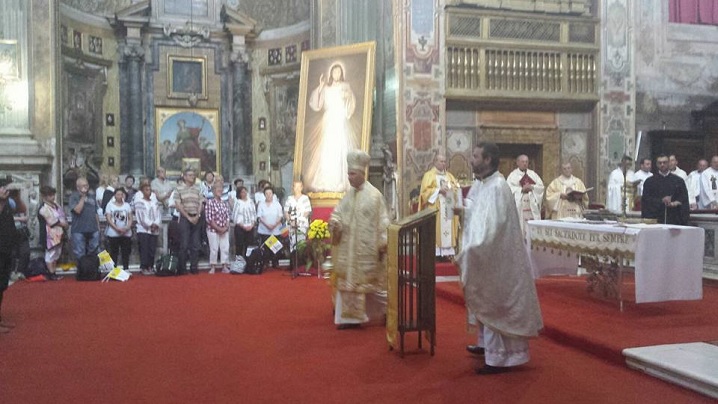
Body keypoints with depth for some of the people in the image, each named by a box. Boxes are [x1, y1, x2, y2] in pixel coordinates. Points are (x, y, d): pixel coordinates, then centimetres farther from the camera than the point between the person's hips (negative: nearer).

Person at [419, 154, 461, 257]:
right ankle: (435, 253, -7)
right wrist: (439, 190, -16)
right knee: (435, 230, -9)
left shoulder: (449, 175, 18)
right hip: (435, 209, -5)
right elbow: (425, 191, -9)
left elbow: (456, 189, 16)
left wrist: (455, 187, -7)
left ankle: (447, 251, 4)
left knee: (448, 229, 2)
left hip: (448, 208, 5)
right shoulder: (429, 175, 1)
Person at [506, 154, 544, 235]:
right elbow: (509, 189, -9)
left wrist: (532, 187, -10)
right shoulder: (513, 175, 3)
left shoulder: (533, 174, 15)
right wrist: (522, 189, -18)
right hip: (519, 205, -3)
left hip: (532, 204, 3)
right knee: (520, 226, -7)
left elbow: (541, 186, 8)